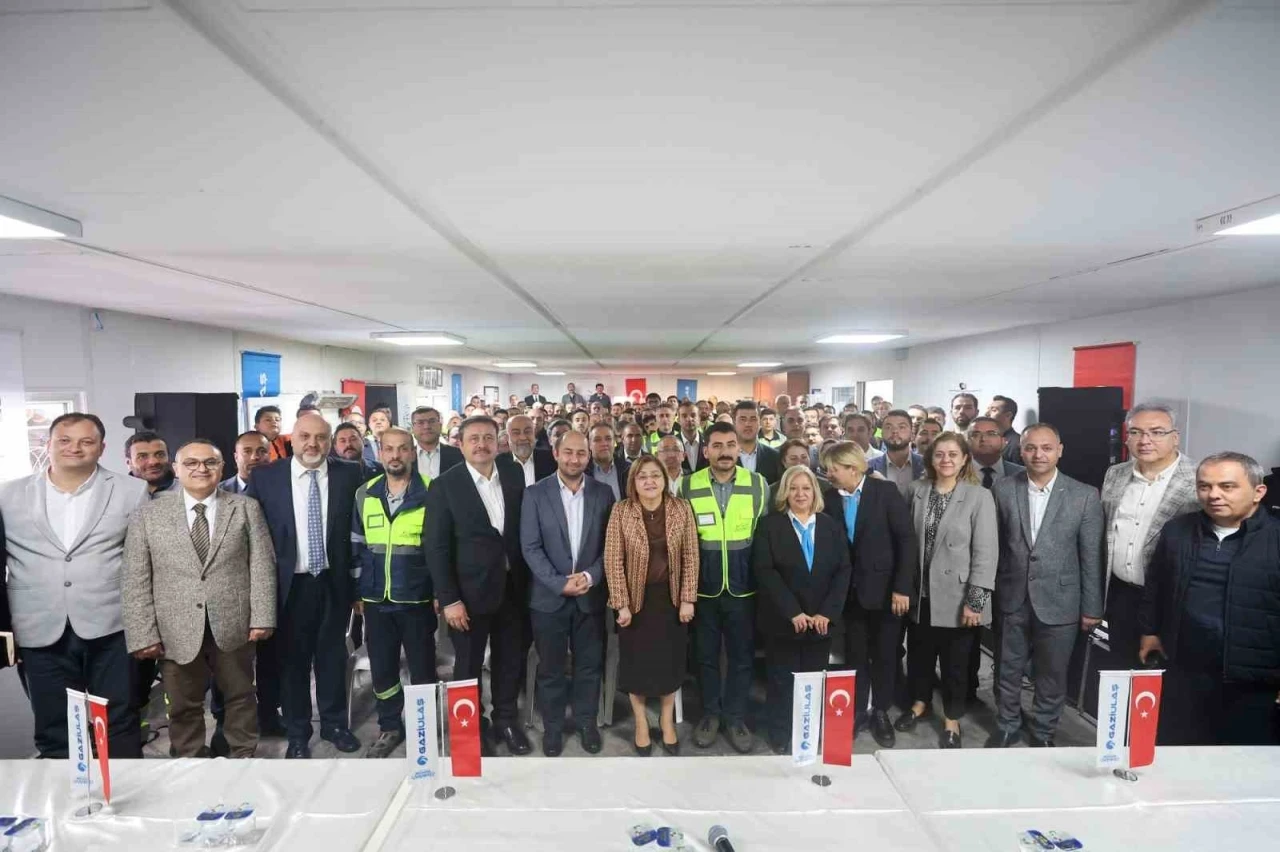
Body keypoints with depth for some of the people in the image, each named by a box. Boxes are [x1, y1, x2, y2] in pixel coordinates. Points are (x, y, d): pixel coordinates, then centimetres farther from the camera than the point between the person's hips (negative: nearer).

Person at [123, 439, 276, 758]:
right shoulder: (148, 515, 1)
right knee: (184, 706, 14)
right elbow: (135, 581, -1)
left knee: (240, 696, 16)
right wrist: (143, 634, -7)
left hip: (233, 625, 1)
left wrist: (261, 618, -7)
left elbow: (262, 566, -1)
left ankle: (244, 756, 35)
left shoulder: (246, 508, 1)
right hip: (176, 631, 0)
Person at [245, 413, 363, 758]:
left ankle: (334, 724, 32)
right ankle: (297, 734, 29)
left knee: (333, 656, 14)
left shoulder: (349, 474, -3)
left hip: (334, 582, 1)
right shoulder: (265, 477, -4)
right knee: (292, 660, 12)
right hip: (289, 584, 0)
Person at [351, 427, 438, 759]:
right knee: (381, 668, 14)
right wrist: (356, 592, 9)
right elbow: (357, 546, 9)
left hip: (417, 598, -3)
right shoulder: (364, 494, 4)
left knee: (422, 668, 9)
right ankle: (389, 727, 33)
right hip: (376, 599, 4)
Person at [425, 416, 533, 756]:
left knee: (511, 660, 17)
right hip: (470, 591, -3)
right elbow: (436, 547, -11)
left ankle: (506, 720, 37)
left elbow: (524, 529, 5)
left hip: (512, 587, 4)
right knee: (468, 665, 13)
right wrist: (448, 599, -14)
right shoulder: (445, 485, -10)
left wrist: (526, 580, 1)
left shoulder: (514, 476, 1)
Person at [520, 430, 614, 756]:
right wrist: (560, 582, -16)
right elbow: (530, 547, -8)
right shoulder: (536, 494, -5)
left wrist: (591, 576, -14)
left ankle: (587, 722, 33)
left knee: (589, 665, 13)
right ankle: (552, 726, 31)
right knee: (550, 668, 12)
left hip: (591, 596, 2)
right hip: (549, 597, -1)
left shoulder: (603, 494, 0)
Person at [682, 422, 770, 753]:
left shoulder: (758, 485, -4)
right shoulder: (688, 487, -5)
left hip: (743, 587, 0)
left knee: (742, 655, 11)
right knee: (706, 655, 13)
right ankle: (710, 713, 32)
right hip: (703, 588, 0)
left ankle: (735, 717, 29)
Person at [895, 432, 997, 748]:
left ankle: (952, 718, 34)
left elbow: (986, 553, -12)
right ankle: (920, 702, 43)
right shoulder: (918, 491, 1)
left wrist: (975, 601, -14)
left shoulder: (979, 496, -11)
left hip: (956, 595, -3)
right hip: (921, 592, 3)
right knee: (919, 653, 18)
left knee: (955, 661, 13)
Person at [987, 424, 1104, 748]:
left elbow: (1091, 556, -3)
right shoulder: (1003, 490, -3)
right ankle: (1008, 726, 37)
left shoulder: (1084, 495, -6)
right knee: (1008, 671, 15)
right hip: (1012, 599, 1)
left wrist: (1092, 608, -1)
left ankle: (1043, 733, 36)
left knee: (1052, 676, 14)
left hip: (1059, 601, -1)